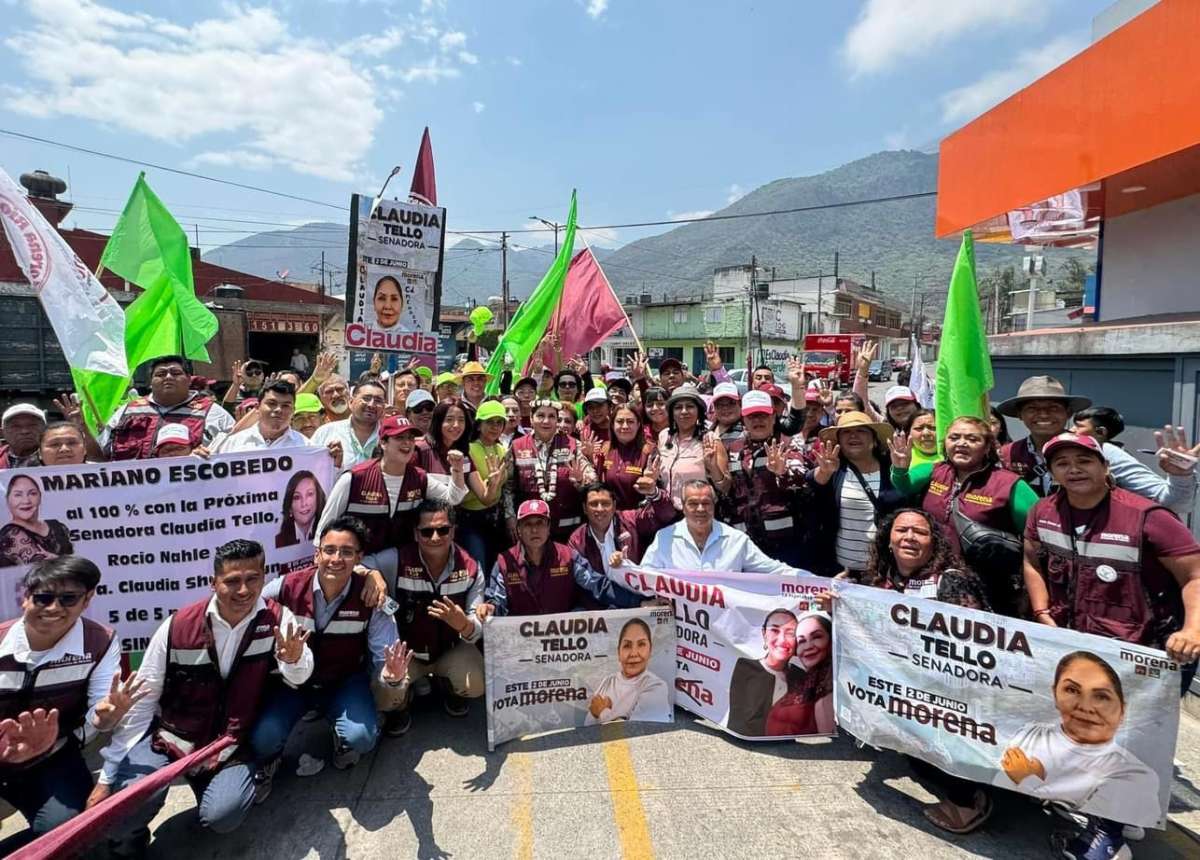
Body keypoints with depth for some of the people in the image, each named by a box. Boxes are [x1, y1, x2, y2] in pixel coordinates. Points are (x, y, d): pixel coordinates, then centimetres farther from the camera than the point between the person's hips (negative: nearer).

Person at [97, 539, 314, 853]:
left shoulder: (278, 619, -12)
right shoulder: (178, 627, -13)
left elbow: (299, 678, -21)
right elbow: (142, 702, -5)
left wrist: (295, 659, -47)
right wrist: (107, 776, -3)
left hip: (231, 743, 0)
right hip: (170, 733, 0)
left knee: (223, 816, -22)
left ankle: (204, 779, 14)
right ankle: (127, 843, 12)